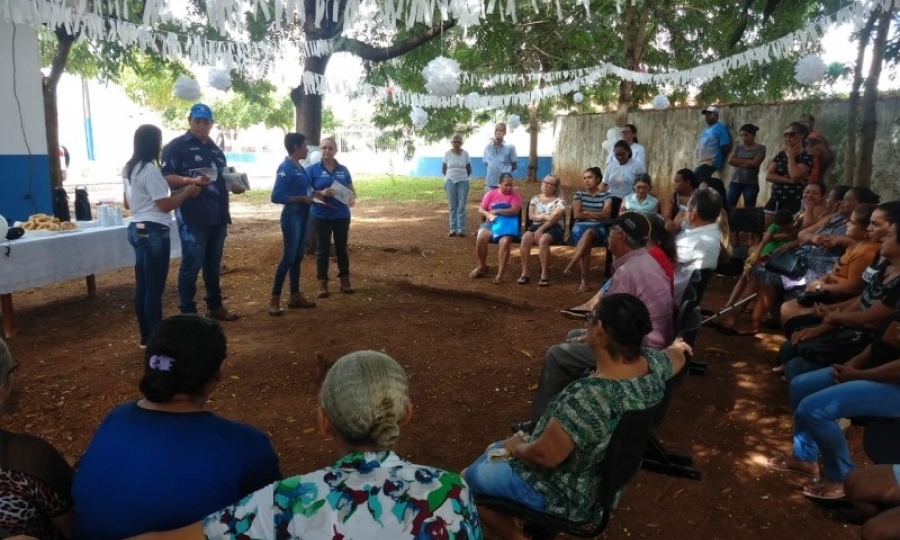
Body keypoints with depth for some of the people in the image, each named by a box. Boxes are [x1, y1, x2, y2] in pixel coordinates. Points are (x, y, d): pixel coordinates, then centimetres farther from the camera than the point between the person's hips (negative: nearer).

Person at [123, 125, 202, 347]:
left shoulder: (129, 169, 12)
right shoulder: (150, 170, -17)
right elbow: (166, 205, -16)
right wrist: (187, 192, -4)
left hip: (136, 229, 10)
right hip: (153, 231, -10)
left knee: (142, 286, 13)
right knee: (154, 288, -3)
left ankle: (146, 337, 21)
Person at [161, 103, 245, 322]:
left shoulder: (215, 149, 18)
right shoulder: (176, 146, -4)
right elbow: (166, 177, -12)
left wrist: (234, 186, 5)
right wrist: (192, 180, -27)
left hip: (218, 216, 7)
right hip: (193, 218, -7)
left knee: (213, 264, 15)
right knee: (192, 264, -3)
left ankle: (215, 306, 26)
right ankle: (187, 312, 5)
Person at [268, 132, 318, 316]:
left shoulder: (300, 168, 10)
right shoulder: (285, 168, -15)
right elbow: (276, 196, -21)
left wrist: (314, 193, 5)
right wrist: (302, 199, -21)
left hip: (303, 215, 9)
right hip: (292, 216, -9)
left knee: (298, 257, 13)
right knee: (288, 257, -4)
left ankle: (295, 296, 23)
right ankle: (274, 299, 4)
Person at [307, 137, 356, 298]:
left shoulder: (343, 170, 5)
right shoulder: (313, 169, -4)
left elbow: (351, 190, 10)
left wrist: (352, 198, -13)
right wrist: (321, 193, -22)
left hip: (342, 215, 2)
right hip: (321, 216, -2)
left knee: (341, 248, 12)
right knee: (322, 249, 5)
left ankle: (345, 279, 22)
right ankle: (322, 282, 13)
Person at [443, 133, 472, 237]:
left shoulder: (465, 154, 1)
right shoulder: (447, 153, 1)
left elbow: (469, 170, 10)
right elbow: (443, 169, 9)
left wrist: (462, 176, 9)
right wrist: (449, 177, 7)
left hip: (463, 182, 0)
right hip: (450, 181, 0)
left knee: (461, 206, -3)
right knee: (452, 206, 3)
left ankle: (461, 229, -1)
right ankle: (453, 229, 7)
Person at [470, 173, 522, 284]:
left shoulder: (515, 195, 4)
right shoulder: (491, 194, 11)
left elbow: (515, 210, -12)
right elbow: (481, 210, 6)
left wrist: (496, 211, -12)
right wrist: (489, 215, -16)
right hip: (491, 222, 2)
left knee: (505, 242, -34)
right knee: (480, 238, -28)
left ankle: (500, 274, -28)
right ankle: (482, 267, -4)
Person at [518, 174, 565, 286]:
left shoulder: (559, 200, 2)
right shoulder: (535, 198, 16)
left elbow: (555, 218, -11)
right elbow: (531, 216, 4)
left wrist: (541, 229, -21)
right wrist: (544, 216, -14)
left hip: (554, 228, -3)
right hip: (536, 226, 4)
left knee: (543, 239, -37)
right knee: (525, 238, -29)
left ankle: (545, 274, -30)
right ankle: (525, 273, -25)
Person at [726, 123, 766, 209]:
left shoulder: (761, 148, 1)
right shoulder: (738, 147, 11)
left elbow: (755, 163, -12)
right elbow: (730, 160, -4)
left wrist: (738, 162, -5)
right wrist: (747, 161, -8)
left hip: (751, 183, -3)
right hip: (735, 181, 3)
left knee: (749, 209, 1)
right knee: (728, 206, 0)